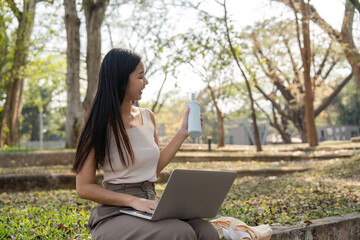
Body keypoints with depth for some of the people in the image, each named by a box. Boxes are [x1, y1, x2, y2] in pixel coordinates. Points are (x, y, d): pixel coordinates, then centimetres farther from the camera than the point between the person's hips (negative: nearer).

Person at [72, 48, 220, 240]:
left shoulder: (147, 116, 10)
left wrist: (183, 132, 13)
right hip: (114, 214, -6)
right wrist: (133, 201, -20)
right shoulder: (100, 126, -8)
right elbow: (84, 188, -10)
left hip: (150, 207, 6)